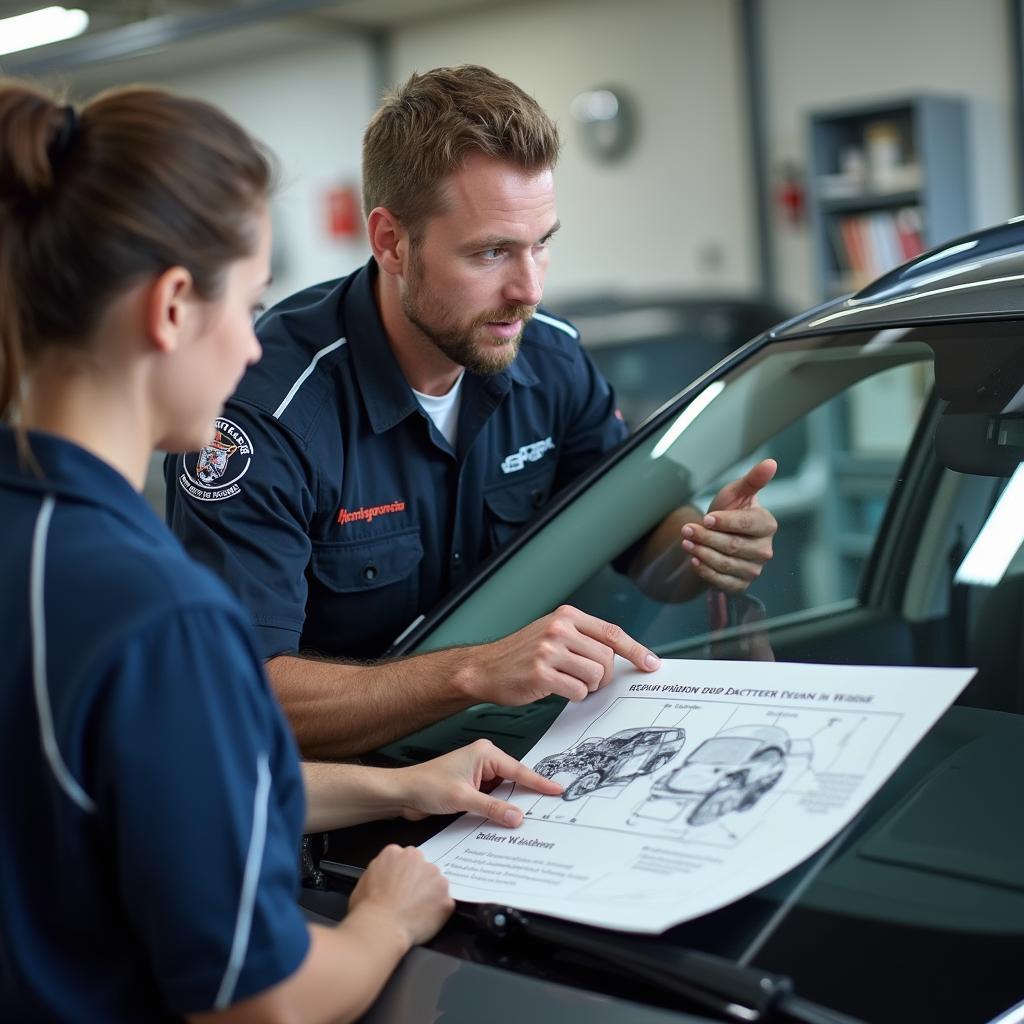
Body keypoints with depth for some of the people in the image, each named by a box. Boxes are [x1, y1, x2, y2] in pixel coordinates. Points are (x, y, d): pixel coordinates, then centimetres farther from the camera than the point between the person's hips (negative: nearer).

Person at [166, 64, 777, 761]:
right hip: (332, 781, -4)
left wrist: (705, 546, -16)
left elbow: (644, 539, 8)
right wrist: (477, 672, -38)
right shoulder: (263, 410, -24)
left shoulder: (552, 361, -4)